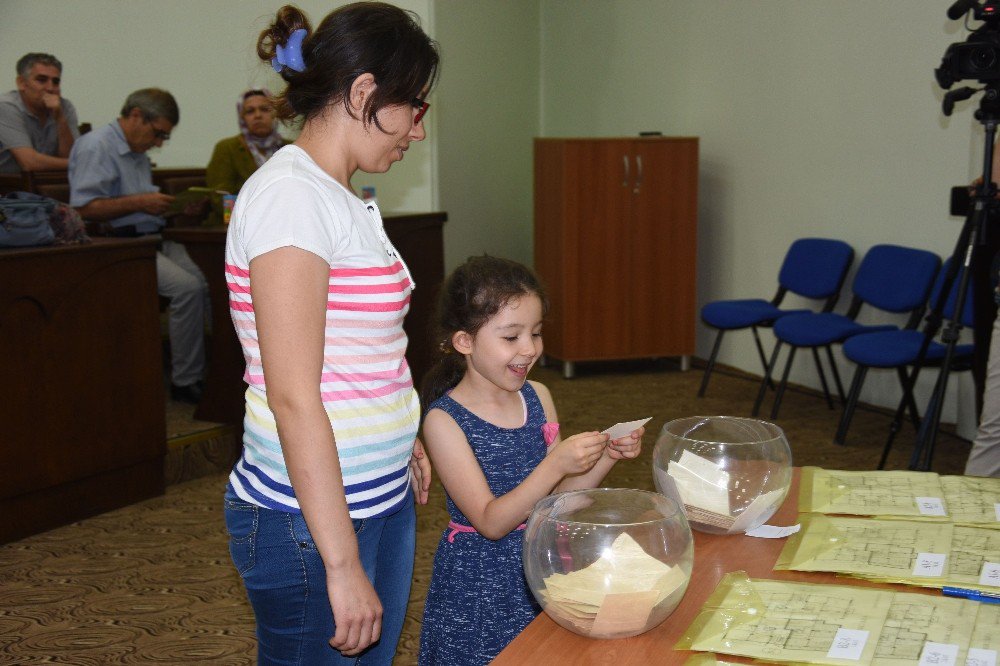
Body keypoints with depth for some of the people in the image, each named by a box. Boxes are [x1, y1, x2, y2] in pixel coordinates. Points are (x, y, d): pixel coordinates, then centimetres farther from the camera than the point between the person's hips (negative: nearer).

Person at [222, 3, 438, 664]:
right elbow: (293, 398, -22)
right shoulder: (290, 195, -18)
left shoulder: (341, 199, 11)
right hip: (310, 520, -9)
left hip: (379, 499, 9)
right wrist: (342, 565, -21)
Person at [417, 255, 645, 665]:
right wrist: (556, 465, -31)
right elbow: (491, 523, -21)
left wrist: (606, 458, -10)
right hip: (480, 585, -5)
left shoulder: (537, 397, 0)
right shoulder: (445, 420, -17)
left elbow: (558, 499, 6)